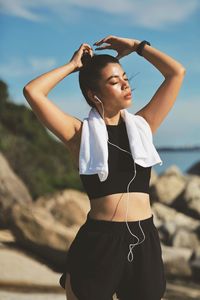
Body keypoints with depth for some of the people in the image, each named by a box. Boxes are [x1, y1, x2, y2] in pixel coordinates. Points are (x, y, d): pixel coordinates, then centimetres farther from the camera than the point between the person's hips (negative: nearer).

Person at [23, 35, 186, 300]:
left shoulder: (142, 125, 9)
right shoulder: (80, 133, 0)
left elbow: (177, 72, 10)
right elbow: (32, 91, -10)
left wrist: (136, 46, 13)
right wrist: (72, 65, 2)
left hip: (144, 241, 3)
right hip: (98, 243, -3)